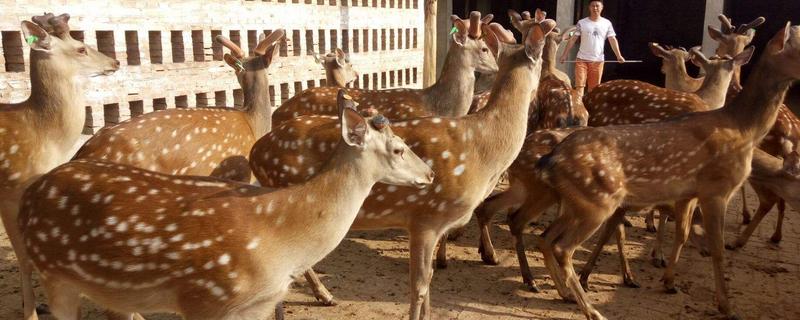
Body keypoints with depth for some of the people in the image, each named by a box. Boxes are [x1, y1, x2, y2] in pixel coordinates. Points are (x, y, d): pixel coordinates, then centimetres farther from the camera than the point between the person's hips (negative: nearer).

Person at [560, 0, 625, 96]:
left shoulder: (607, 23, 3)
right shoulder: (582, 23, -1)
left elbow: (613, 40, 1)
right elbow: (572, 39, 0)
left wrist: (618, 55, -10)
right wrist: (564, 55, -6)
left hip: (598, 60, 2)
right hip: (582, 59, -1)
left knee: (594, 88, 7)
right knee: (579, 85, -8)